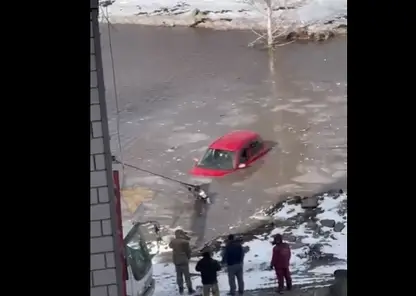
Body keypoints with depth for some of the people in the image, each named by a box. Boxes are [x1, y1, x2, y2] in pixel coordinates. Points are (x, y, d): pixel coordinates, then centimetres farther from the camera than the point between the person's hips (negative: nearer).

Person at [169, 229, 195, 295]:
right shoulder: (185, 242, -15)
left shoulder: (173, 241, 0)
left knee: (179, 275, 13)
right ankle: (190, 289, 7)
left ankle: (181, 289, 17)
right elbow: (188, 251, -8)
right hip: (184, 260, -5)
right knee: (187, 275, 3)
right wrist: (188, 258, 10)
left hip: (176, 260, 5)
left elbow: (170, 246, 21)